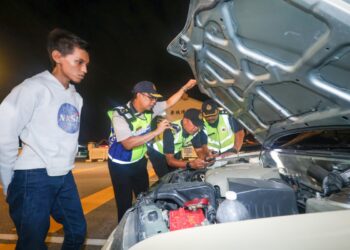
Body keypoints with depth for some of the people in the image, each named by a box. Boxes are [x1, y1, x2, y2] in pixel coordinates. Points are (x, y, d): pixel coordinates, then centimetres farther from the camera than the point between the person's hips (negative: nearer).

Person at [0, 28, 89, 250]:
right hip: (34, 178, -7)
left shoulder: (76, 97, 12)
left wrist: (66, 164, 13)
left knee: (78, 231, 15)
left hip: (64, 177, 7)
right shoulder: (35, 88, -11)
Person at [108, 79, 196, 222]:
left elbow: (169, 103, 6)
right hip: (120, 165, -6)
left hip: (139, 162, 7)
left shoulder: (149, 110, -7)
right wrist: (156, 132, -34)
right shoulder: (120, 114, -27)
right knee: (125, 204, 4)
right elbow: (128, 144, -36)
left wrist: (185, 88, -4)